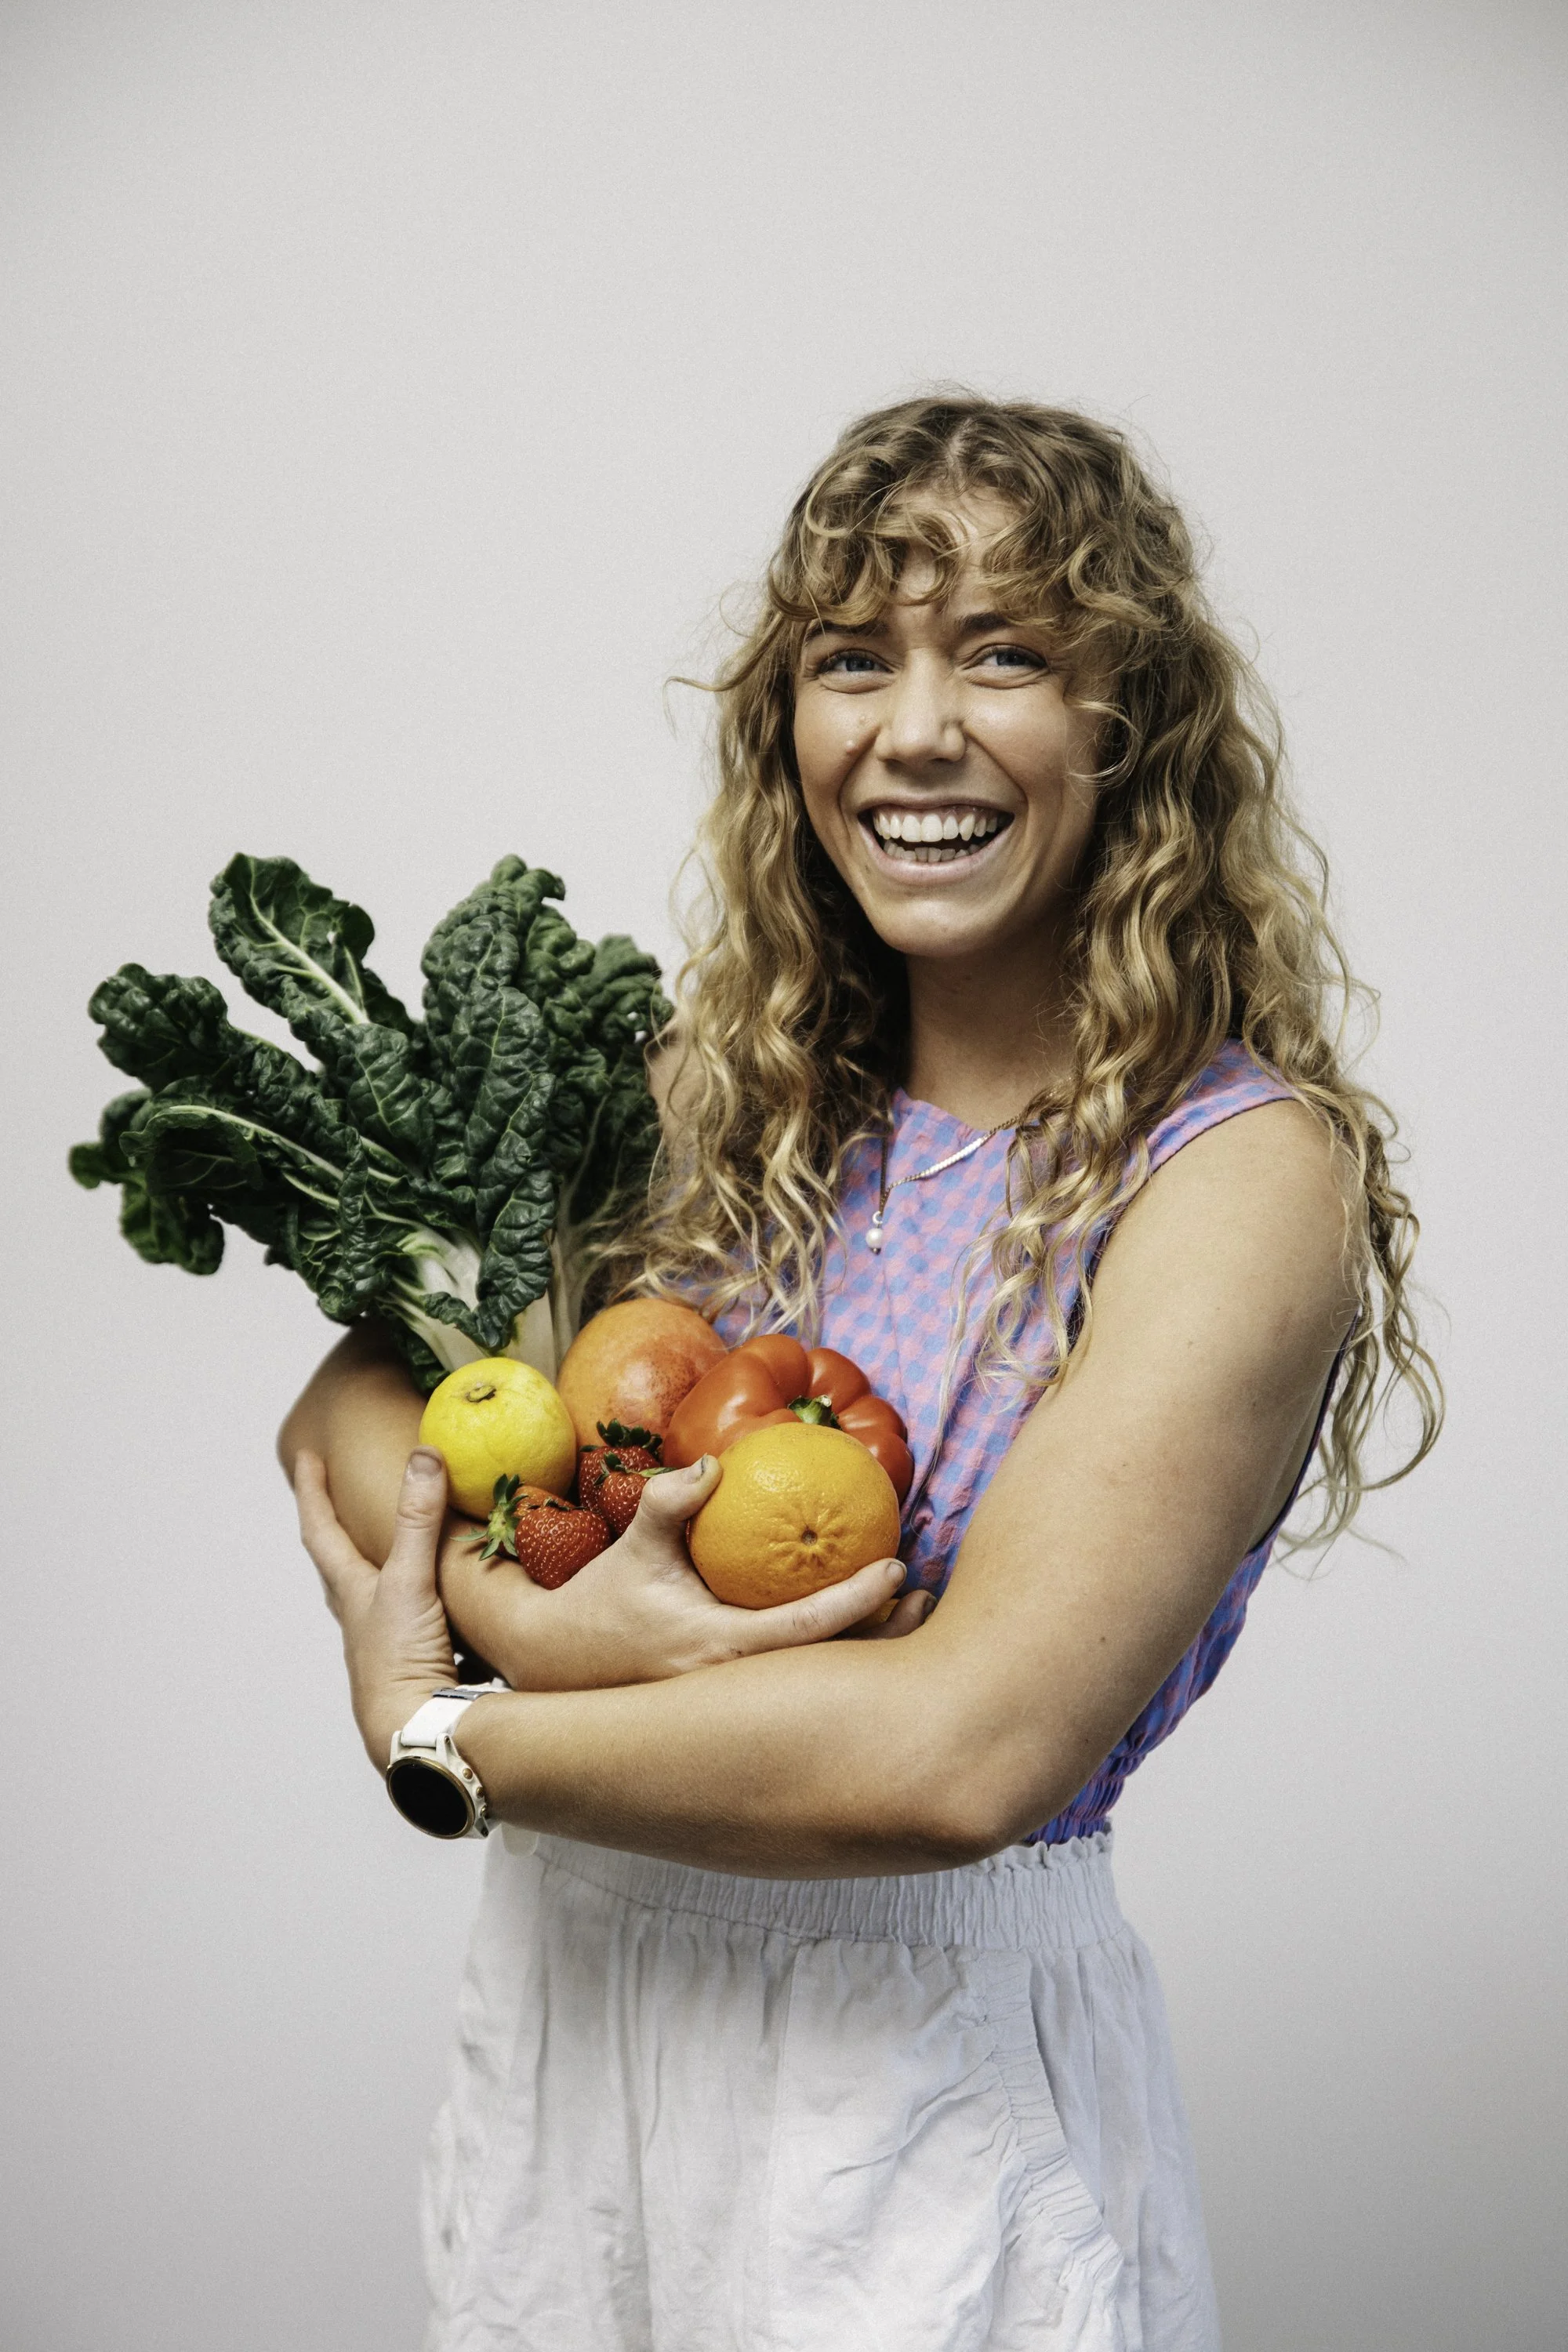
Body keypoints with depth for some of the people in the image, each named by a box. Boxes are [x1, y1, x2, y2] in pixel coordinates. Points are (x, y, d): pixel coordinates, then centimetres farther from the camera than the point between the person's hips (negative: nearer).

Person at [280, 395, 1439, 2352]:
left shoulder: (1247, 1171, -16)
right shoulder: (739, 1095, 1)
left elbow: (961, 1754, -24)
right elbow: (353, 1404, 1)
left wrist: (430, 1733, -13)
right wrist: (524, 1612, -20)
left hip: (912, 2081, -5)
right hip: (558, 2001, 5)